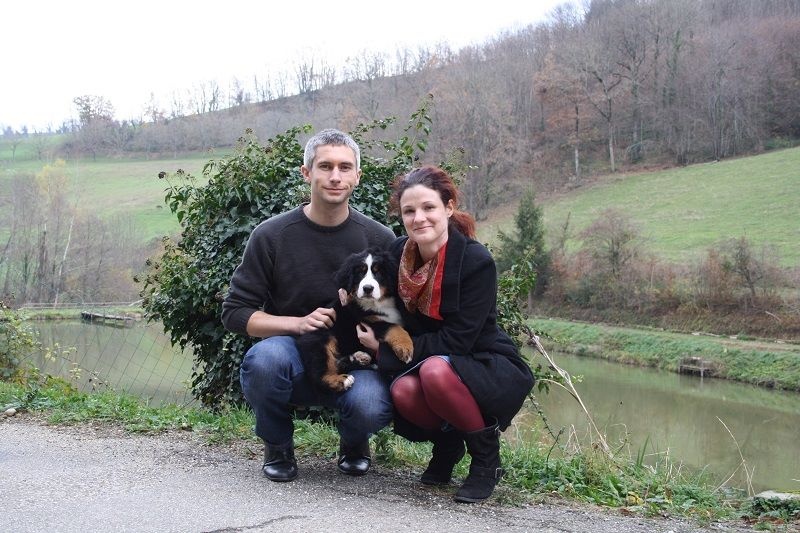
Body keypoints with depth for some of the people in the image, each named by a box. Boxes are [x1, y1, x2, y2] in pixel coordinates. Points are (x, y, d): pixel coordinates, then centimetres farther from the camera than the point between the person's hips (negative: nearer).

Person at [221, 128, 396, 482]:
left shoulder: (379, 239, -1)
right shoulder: (271, 235, -5)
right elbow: (235, 313, -3)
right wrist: (298, 323, -17)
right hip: (291, 353, 0)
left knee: (372, 408, -33)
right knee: (267, 356, -36)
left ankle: (353, 441, 8)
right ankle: (277, 446, -2)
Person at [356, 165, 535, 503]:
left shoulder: (476, 261, -21)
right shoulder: (398, 253, -5)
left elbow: (456, 340, -23)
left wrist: (384, 350, -20)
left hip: (491, 370, -4)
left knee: (435, 370, -35)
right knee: (403, 389, -29)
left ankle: (487, 458, -10)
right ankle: (447, 442, 6)